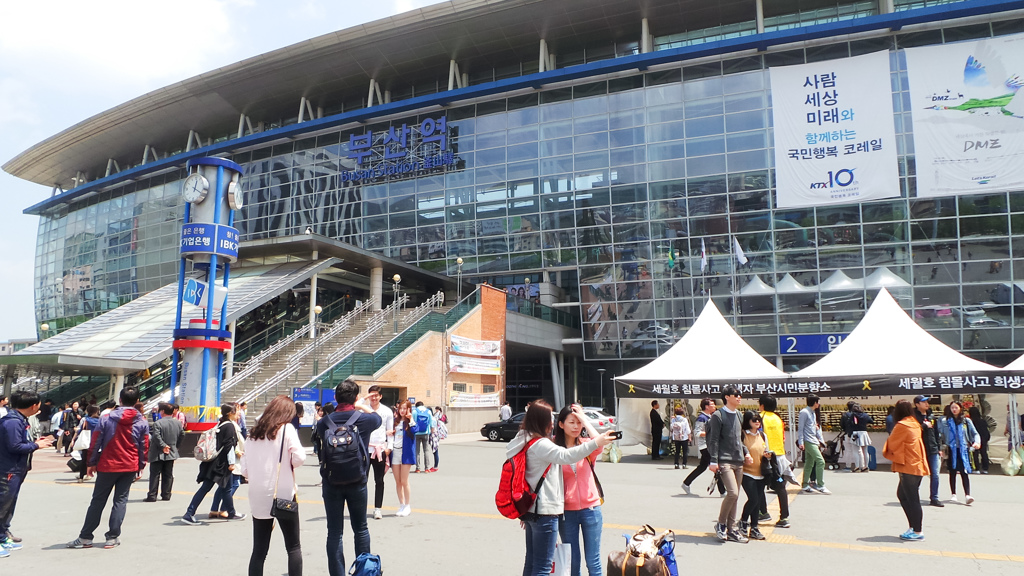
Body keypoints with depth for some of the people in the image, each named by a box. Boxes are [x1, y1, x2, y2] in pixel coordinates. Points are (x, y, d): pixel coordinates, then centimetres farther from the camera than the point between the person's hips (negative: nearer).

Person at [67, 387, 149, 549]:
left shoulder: (106, 418, -4)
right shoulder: (142, 422, -1)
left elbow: (96, 442, -3)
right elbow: (144, 446, 2)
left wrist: (91, 463, 7)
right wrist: (140, 467, 11)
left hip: (107, 465, 0)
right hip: (130, 467, 1)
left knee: (98, 501, 8)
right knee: (120, 500, 6)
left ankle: (85, 537, 11)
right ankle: (113, 537, 3)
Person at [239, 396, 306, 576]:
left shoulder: (254, 434, 10)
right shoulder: (287, 429, -4)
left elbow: (244, 469, 9)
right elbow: (299, 458, -14)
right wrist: (288, 463, 7)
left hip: (258, 498, 4)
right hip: (283, 496, -4)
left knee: (259, 551, 8)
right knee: (294, 547, 8)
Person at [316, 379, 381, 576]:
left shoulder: (325, 422, -4)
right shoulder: (365, 419, -8)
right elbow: (377, 417, 13)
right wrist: (364, 406, 27)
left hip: (331, 482, 1)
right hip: (357, 482, 0)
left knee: (334, 532, 7)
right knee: (360, 529, 15)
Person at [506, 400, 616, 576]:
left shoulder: (524, 441, 12)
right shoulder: (540, 444, -19)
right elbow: (566, 456, -34)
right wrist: (595, 442, -38)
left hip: (532, 509, 10)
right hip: (545, 512, -10)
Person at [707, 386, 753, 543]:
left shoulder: (738, 415, 17)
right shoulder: (718, 415, -6)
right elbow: (714, 440, -9)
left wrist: (746, 452, 10)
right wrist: (713, 461, -14)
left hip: (738, 462, 8)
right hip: (724, 461, -8)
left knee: (735, 496, 8)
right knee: (732, 493, -18)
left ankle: (731, 530, 16)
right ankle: (720, 525, 0)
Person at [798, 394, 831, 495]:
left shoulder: (813, 413, 18)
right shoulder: (804, 412, -10)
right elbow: (800, 428, -13)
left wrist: (820, 440, 17)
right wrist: (801, 442, -17)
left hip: (814, 442, 9)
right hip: (808, 442, -9)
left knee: (809, 464, 9)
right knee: (820, 461, -13)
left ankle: (805, 486, 14)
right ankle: (820, 486, -10)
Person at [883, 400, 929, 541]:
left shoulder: (901, 425, -14)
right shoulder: (915, 424, 11)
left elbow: (892, 445, -7)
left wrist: (887, 452, 12)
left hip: (908, 467, -9)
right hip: (916, 465, 9)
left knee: (912, 499, -3)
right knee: (902, 494, 16)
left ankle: (917, 531, 1)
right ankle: (914, 527, 18)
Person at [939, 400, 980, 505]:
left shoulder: (966, 421, 7)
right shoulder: (945, 421, 4)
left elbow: (975, 433, 7)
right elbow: (939, 433, 0)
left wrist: (977, 442, -10)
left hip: (963, 449, -1)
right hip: (951, 449, 1)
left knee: (964, 472, -9)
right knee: (952, 472, 9)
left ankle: (967, 495, -11)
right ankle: (953, 495, 17)